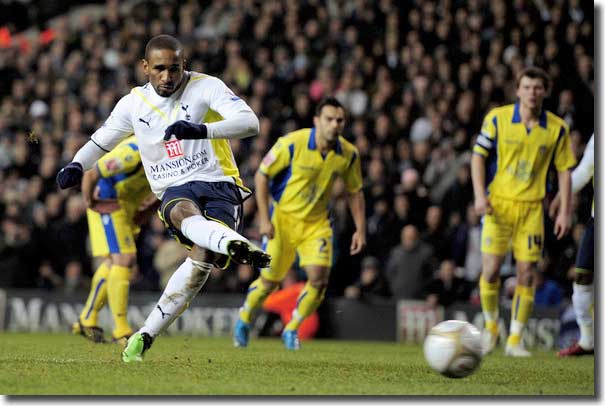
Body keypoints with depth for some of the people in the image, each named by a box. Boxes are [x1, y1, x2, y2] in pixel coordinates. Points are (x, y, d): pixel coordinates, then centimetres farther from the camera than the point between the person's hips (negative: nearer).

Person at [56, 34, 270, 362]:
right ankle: (234, 243, -70)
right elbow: (101, 140, 26)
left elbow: (250, 123, -16)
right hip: (174, 191, 2)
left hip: (219, 184, -2)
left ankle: (145, 336, -20)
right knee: (184, 213, -37)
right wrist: (77, 165, 4)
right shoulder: (134, 103, 10)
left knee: (203, 255, -26)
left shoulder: (206, 87, -3)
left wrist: (202, 130, -33)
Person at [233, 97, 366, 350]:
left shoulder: (348, 154, -7)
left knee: (319, 279, -13)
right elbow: (262, 175, -12)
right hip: (283, 217, -3)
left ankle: (292, 330, 10)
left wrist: (360, 229, 0)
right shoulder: (292, 143, -19)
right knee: (270, 280, 1)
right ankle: (243, 321, 30)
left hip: (317, 222, 3)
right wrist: (264, 218, -17)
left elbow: (355, 192, 8)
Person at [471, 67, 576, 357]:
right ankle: (490, 327, 17)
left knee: (526, 274, -2)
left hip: (532, 207, 1)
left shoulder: (557, 128, 2)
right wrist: (480, 195, -10)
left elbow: (564, 170, 7)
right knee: (490, 270, -8)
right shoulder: (497, 118, -2)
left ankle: (515, 341, 8)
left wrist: (564, 211, 1)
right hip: (498, 204, -1)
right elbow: (478, 156, 2)